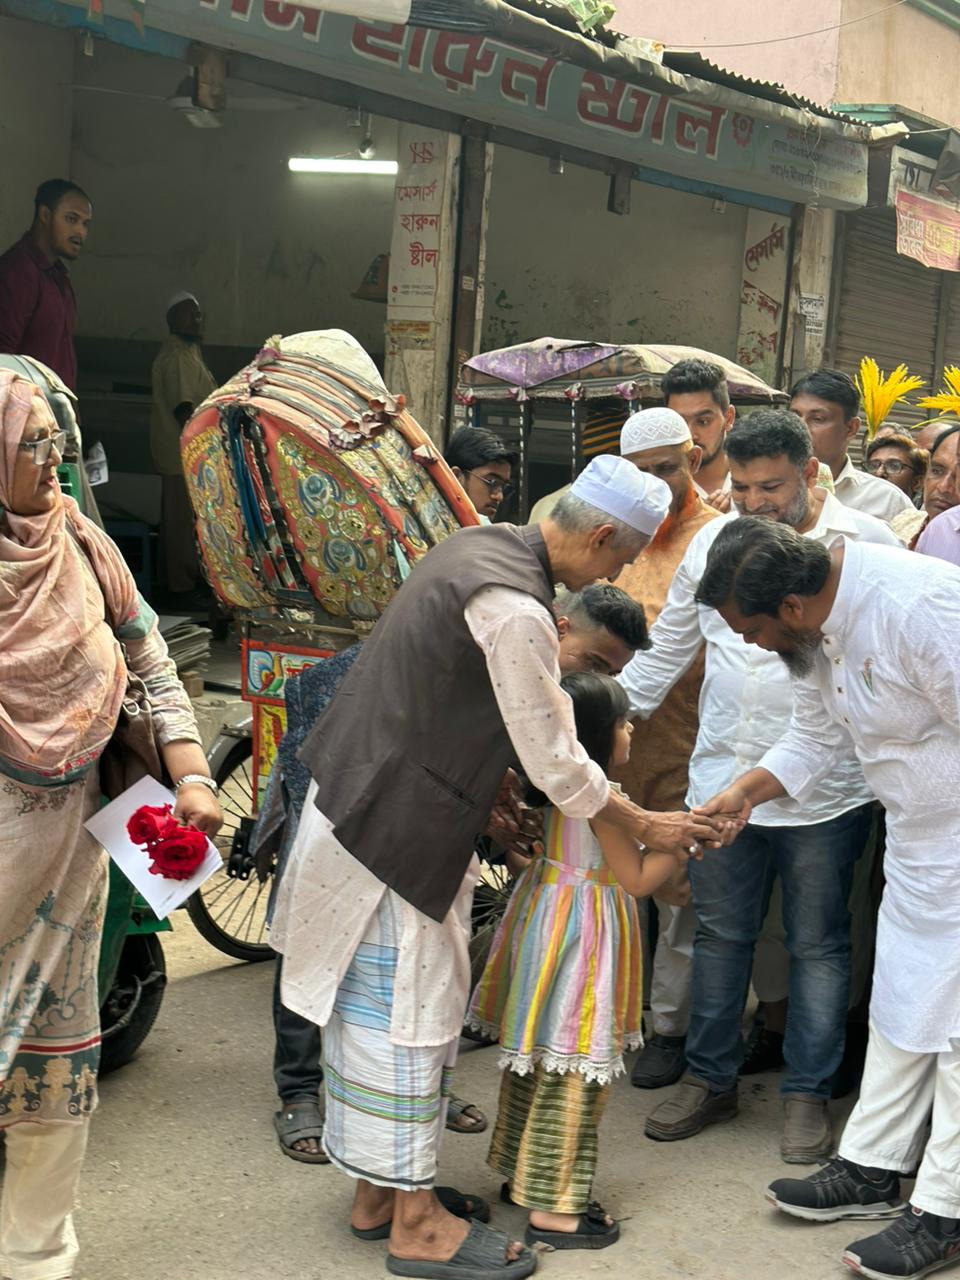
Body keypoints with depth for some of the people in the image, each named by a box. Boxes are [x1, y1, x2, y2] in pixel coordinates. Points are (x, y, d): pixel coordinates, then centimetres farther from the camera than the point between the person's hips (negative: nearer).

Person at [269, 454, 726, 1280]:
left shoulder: (482, 546, 7)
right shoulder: (516, 611, -24)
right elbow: (556, 763, -17)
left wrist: (495, 802, 16)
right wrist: (645, 827, -3)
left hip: (364, 800, 10)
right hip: (395, 831, -10)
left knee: (373, 1006, 16)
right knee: (406, 1015, 1)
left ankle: (375, 1191, 29)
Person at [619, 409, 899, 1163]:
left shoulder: (866, 543, -5)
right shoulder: (714, 541, 7)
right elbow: (669, 645, 16)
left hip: (825, 790, -4)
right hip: (723, 780, 4)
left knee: (818, 945, 9)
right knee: (720, 934, 13)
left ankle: (809, 1094, 22)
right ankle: (711, 1079, 27)